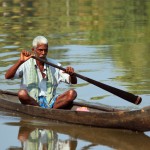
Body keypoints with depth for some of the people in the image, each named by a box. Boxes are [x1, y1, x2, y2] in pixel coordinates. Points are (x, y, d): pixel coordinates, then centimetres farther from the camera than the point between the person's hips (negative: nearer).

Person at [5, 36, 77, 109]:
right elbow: (7, 76, -11)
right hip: (31, 101, -2)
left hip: (50, 101, 2)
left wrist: (71, 74, -14)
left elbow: (74, 82, 11)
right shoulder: (26, 64, 3)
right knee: (22, 93, -35)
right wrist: (20, 61, -23)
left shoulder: (54, 65, 11)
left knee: (72, 93, -21)